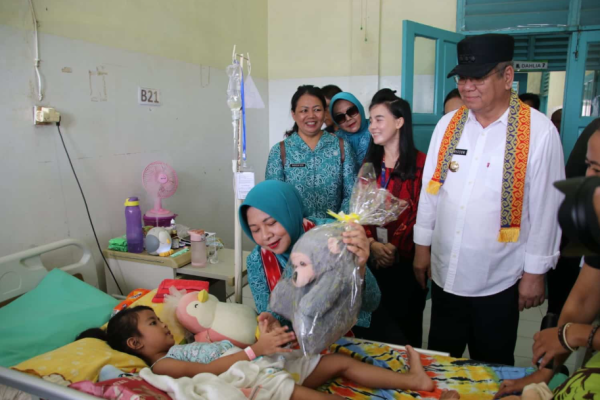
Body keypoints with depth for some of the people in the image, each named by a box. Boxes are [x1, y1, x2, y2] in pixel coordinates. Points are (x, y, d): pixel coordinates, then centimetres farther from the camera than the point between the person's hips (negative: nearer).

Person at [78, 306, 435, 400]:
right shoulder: (163, 364, 0)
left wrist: (268, 339, 2)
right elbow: (211, 369, -14)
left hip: (271, 363, 9)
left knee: (342, 361, 2)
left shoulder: (183, 346, 27)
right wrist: (256, 349, -21)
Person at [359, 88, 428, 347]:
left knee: (407, 321, 10)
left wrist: (396, 247, -17)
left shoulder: (421, 164, -9)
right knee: (378, 320, 13)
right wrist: (372, 244, -9)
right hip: (374, 259, 5)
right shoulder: (370, 163, 10)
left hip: (407, 259, -4)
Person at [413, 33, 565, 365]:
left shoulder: (539, 131, -13)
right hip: (445, 273, 4)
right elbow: (430, 189, 4)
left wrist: (535, 271, -4)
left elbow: (545, 208, -8)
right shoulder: (447, 124, -1)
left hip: (498, 281, -3)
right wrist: (422, 245, 8)